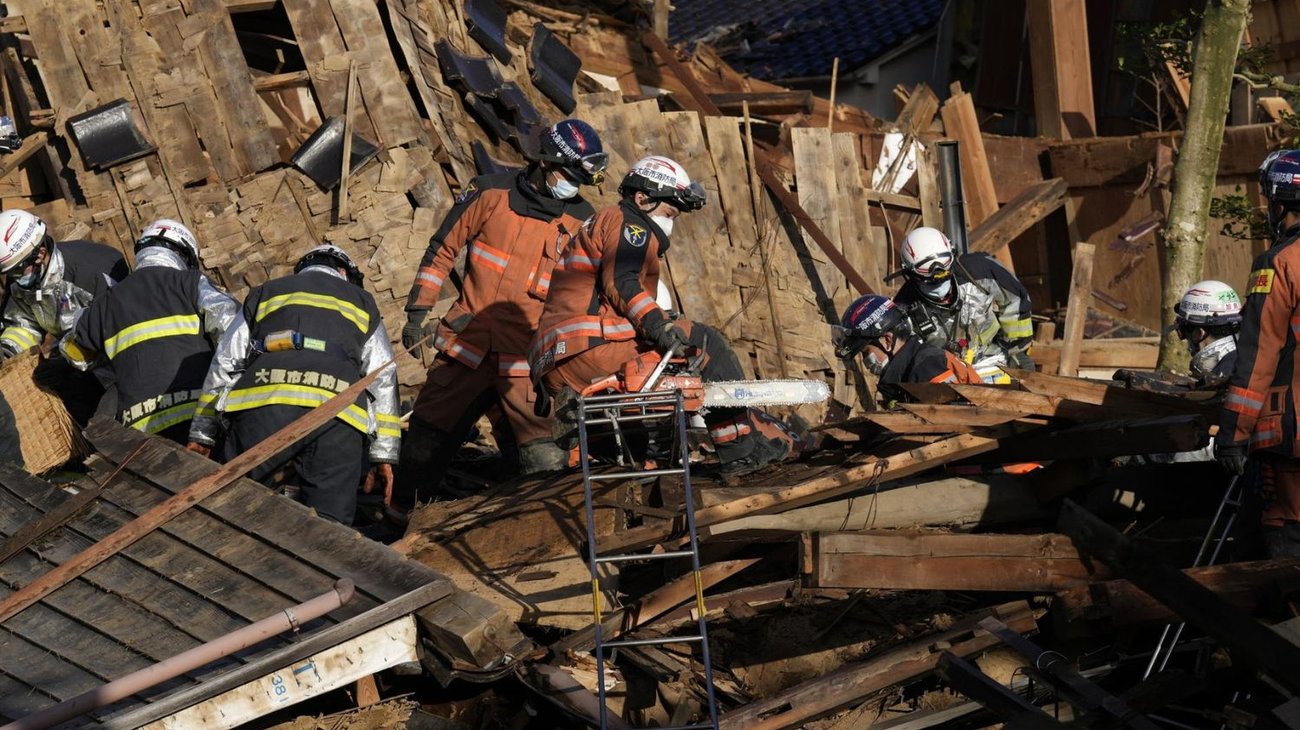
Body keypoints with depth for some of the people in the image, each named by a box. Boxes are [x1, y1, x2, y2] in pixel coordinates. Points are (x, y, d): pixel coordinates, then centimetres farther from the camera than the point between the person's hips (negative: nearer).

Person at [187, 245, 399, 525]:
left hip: (262, 405, 0)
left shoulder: (263, 294, 32)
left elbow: (223, 365, 23)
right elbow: (384, 380, 21)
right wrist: (385, 455, 17)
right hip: (336, 417, 0)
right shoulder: (362, 302, 32)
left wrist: (202, 435, 22)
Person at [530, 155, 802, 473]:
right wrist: (658, 325, -26)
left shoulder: (599, 226, 33)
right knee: (704, 340, -5)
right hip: (590, 348, -10)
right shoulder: (628, 224, 4)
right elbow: (621, 281, -16)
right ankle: (744, 444, -3)